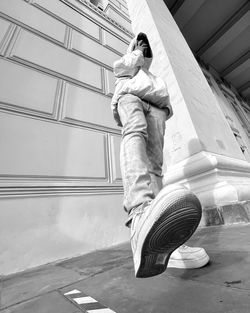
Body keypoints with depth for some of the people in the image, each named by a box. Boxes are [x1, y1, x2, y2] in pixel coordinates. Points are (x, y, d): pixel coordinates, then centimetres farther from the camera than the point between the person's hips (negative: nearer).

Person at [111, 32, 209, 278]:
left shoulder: (154, 78, 47)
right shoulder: (123, 70, 41)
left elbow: (163, 98, 32)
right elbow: (120, 66, 17)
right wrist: (137, 53, 31)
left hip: (154, 104, 3)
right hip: (129, 96, -2)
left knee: (154, 163, -25)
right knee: (135, 133, -42)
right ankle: (140, 213, -68)